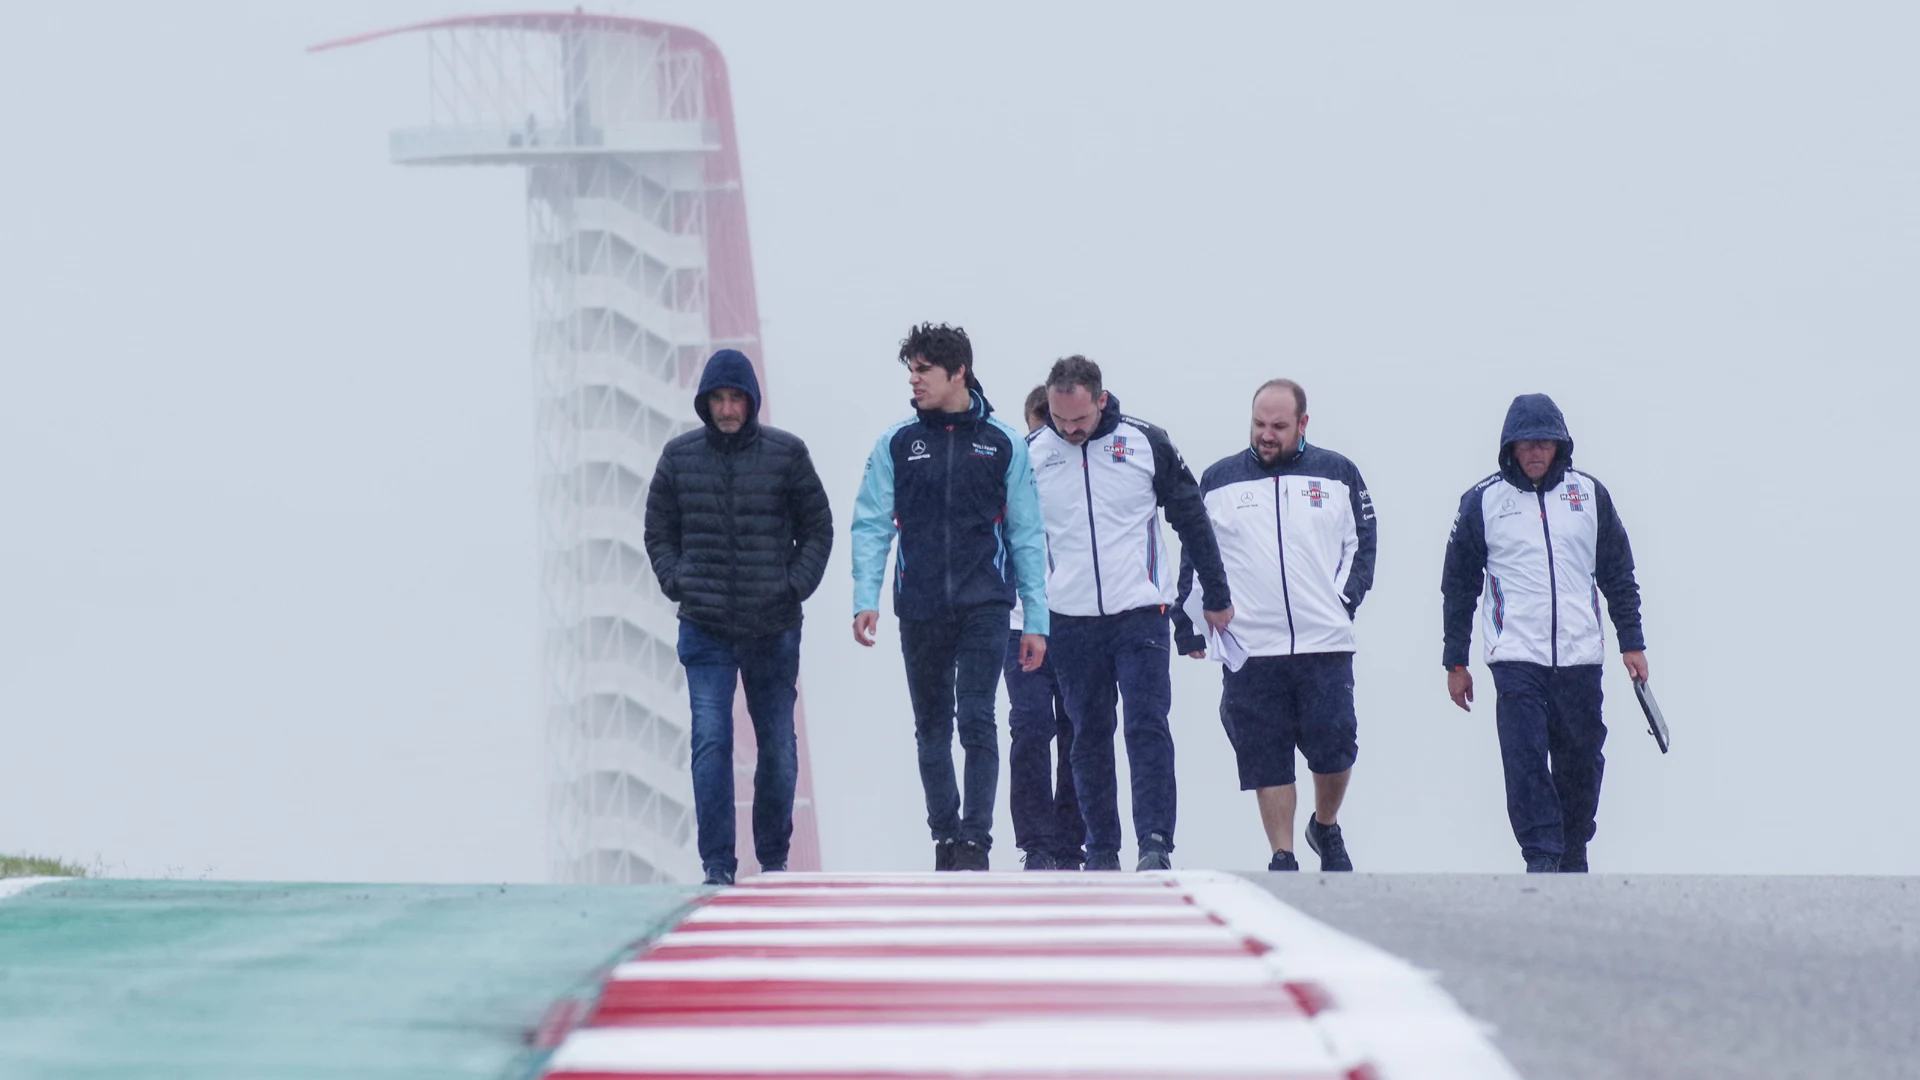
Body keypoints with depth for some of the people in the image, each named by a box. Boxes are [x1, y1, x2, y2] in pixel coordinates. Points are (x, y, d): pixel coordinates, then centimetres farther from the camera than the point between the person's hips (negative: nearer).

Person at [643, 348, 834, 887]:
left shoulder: (786, 454, 0)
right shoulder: (679, 456, 4)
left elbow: (818, 528, 7)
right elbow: (658, 532, 14)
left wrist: (796, 585, -4)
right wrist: (677, 582, 0)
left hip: (774, 628, 0)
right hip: (705, 629, 0)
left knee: (778, 749, 9)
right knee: (711, 742, -12)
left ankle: (773, 857, 27)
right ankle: (716, 863, -10)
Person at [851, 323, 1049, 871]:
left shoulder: (1004, 444, 4)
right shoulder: (896, 444, 6)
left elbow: (1026, 535, 5)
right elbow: (871, 525, 4)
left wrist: (1036, 619, 1)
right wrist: (865, 599, -9)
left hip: (984, 606, -2)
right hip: (919, 610, 2)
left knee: (976, 722, -10)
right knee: (931, 728, 8)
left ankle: (975, 840, -8)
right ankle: (944, 835, 18)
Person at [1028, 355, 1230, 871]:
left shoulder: (1146, 443, -2)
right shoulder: (1032, 453, 1)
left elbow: (1191, 519, 8)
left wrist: (1217, 596, 13)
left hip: (1141, 614, -2)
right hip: (1071, 619, 2)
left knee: (1148, 728, -10)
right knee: (1089, 737, 7)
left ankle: (1155, 844, -11)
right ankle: (1101, 851, 13)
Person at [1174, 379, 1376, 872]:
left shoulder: (1338, 474, 9)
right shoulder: (1218, 481, 8)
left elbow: (1362, 541, 14)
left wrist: (1345, 600, 1)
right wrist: (1190, 626, 7)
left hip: (1325, 646, 0)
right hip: (1249, 649, 0)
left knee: (1334, 749, 0)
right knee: (1266, 759, -1)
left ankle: (1326, 828, 27)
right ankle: (1282, 860, 6)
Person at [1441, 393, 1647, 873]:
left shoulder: (1590, 494, 8)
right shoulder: (1483, 501, 3)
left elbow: (1619, 575, 15)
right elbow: (1459, 585, 9)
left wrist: (1632, 642, 11)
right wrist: (1455, 662, 8)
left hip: (1580, 656, 2)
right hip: (1515, 657, -2)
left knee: (1580, 761, 7)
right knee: (1524, 759, -13)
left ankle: (1574, 859, 21)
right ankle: (1541, 858, -13)